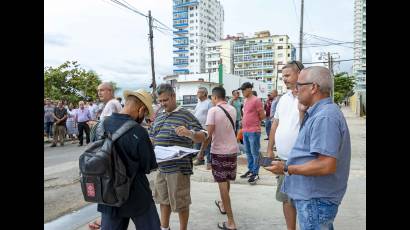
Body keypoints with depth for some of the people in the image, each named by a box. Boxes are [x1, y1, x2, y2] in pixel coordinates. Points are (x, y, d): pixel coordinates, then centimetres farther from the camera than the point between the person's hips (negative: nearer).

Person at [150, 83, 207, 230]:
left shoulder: (185, 115, -9)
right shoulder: (158, 117, 11)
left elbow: (202, 137, -13)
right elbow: (152, 138, 22)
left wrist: (189, 133, -33)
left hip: (179, 168, -6)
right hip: (161, 167, 7)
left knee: (180, 202, 7)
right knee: (163, 200, 21)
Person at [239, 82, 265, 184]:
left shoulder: (256, 100, -12)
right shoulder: (245, 101, 13)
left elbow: (262, 116, -9)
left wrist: (254, 122, 3)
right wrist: (245, 123, 12)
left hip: (254, 132, -8)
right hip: (245, 131, 8)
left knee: (254, 153, -2)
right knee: (248, 152, 15)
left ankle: (255, 174, 5)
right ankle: (250, 170, 27)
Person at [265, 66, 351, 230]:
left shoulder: (324, 117, -23)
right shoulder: (317, 113, 11)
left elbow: (327, 165, -29)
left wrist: (286, 169, -22)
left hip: (316, 200, -10)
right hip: (312, 195, 10)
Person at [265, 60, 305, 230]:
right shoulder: (284, 98, 10)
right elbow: (275, 124, 15)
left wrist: (300, 101, -24)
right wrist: (269, 149, 14)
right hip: (284, 158, 7)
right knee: (286, 198, 18)